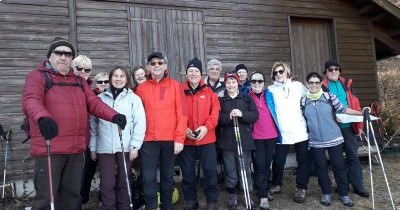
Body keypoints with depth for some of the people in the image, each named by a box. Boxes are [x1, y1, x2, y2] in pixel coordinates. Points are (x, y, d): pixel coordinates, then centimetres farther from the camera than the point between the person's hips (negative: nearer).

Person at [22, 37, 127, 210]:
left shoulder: (79, 81, 17)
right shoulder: (37, 76, -1)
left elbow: (94, 103, 8)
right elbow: (31, 100, -19)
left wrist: (113, 116, -12)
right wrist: (43, 118, -42)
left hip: (76, 149, 6)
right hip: (49, 149, -6)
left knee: (71, 194, 16)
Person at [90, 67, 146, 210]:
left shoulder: (134, 98, 3)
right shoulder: (100, 98, 8)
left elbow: (140, 123, -2)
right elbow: (93, 124, 9)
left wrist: (135, 146, -8)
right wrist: (92, 146, 7)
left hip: (126, 147, -1)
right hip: (104, 148, 1)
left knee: (123, 182, 11)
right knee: (107, 184, 3)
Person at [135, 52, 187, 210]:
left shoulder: (175, 85, 3)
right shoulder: (141, 88, 6)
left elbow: (181, 113, -2)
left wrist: (179, 138, -8)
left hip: (170, 139, 0)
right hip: (149, 140, 0)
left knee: (167, 175, 12)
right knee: (148, 177, 0)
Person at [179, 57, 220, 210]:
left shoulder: (209, 92, 5)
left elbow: (215, 112, -1)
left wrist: (206, 127, -15)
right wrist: (183, 129, -14)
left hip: (206, 138, 0)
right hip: (186, 139, 0)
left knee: (210, 170, 3)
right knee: (187, 172, 10)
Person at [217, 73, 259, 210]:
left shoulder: (247, 98, 10)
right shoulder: (220, 100, 9)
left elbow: (255, 115, -1)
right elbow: (217, 118, -4)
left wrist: (241, 114, -16)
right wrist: (229, 116, -21)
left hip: (244, 139, 0)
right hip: (227, 140, 0)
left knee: (245, 169, 3)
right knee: (230, 170, 5)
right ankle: (232, 196, 19)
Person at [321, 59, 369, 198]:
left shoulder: (346, 84, 9)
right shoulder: (322, 87, -2)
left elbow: (355, 104, 8)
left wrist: (359, 125, 4)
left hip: (349, 126, 3)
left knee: (353, 156, 6)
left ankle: (358, 186, 15)